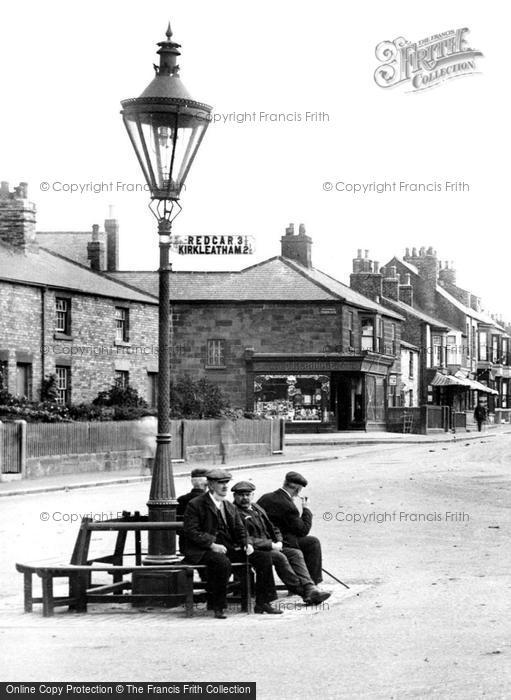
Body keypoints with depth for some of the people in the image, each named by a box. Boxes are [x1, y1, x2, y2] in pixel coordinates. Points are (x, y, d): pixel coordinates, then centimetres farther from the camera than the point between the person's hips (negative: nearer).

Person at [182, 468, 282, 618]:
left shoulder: (230, 507, 20)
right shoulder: (195, 505, -3)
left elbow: (239, 530, 18)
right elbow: (191, 531, -12)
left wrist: (246, 544, -4)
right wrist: (212, 545, -23)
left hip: (228, 548, 7)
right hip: (202, 551, -7)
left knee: (264, 557, -8)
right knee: (223, 562, -39)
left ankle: (262, 603, -2)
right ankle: (217, 607, -23)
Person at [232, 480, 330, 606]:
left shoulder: (257, 508, 20)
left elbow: (273, 529, 26)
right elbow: (245, 540, -17)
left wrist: (278, 542, 4)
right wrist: (271, 545, -16)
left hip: (268, 547, 8)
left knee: (295, 553, -11)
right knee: (279, 557, -29)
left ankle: (310, 588, -24)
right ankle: (303, 591, -25)